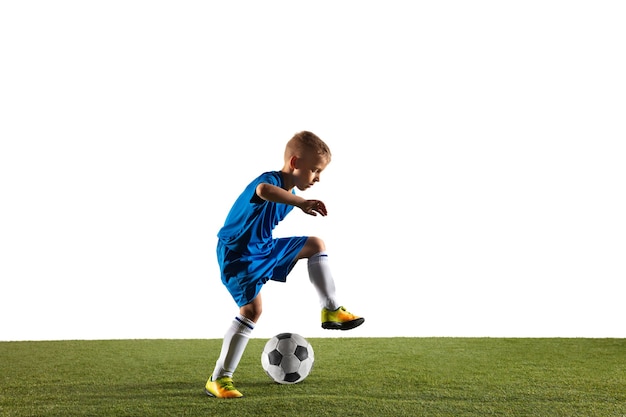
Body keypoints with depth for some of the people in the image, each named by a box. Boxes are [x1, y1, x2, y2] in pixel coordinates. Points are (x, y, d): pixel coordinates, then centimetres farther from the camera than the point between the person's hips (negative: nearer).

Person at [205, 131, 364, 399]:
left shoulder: (290, 194, 6)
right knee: (252, 308, -18)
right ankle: (218, 380, -10)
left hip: (265, 249, 9)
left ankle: (331, 310, 9)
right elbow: (264, 190, -52)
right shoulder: (271, 179, -23)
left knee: (316, 245, 7)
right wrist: (301, 203, -60)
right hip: (238, 255, -9)